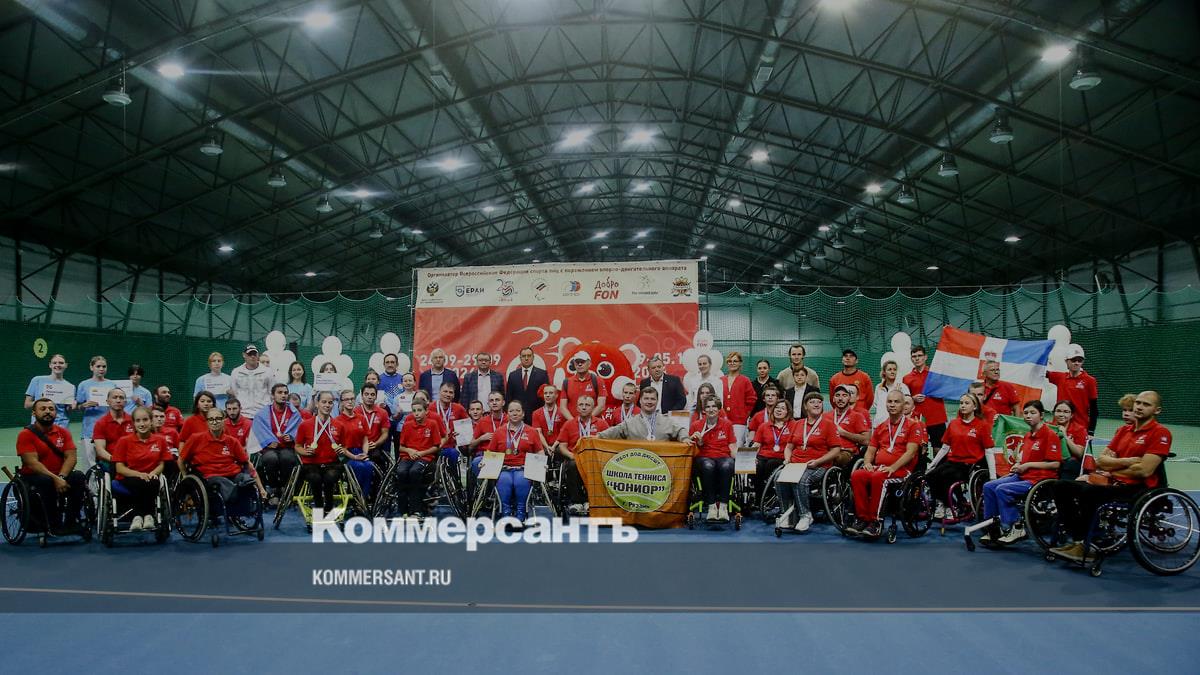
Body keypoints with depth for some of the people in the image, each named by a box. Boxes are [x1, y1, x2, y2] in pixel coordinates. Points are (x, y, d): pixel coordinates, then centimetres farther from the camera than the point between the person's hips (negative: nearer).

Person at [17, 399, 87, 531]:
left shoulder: (63, 432, 6)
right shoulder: (26, 434, -5)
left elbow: (71, 457, -4)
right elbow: (33, 463, -16)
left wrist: (61, 477, -23)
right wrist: (55, 479, -27)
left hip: (59, 477, 4)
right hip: (33, 477, -3)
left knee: (78, 476, -26)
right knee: (47, 481, -36)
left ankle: (71, 521, -20)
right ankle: (53, 523, -24)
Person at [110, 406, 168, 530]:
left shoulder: (160, 440, 7)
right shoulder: (124, 441, 3)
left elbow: (162, 464, 8)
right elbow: (119, 468, -2)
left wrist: (153, 473, -15)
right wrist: (138, 474, -19)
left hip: (150, 478, 1)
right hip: (129, 478, -1)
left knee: (154, 483, -36)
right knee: (139, 484, -37)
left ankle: (148, 515, -23)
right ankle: (137, 516, -25)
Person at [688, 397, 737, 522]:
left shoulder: (727, 424, 13)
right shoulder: (696, 425, 12)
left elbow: (732, 447, 11)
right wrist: (695, 440, -9)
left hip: (723, 457, 1)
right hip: (704, 457, -1)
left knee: (727, 466, -37)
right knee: (708, 466, -38)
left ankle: (723, 506, -33)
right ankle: (711, 506, -35)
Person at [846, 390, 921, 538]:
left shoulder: (911, 426, 5)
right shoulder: (880, 428, 23)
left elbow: (910, 452, -6)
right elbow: (870, 451, 22)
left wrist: (893, 467, -18)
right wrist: (867, 462, -1)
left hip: (901, 470, -5)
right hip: (878, 468, 5)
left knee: (878, 477, -36)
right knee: (857, 475, -26)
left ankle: (876, 521, -29)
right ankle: (862, 518, -23)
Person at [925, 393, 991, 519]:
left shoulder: (982, 425, 0)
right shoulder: (953, 424, 12)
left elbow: (988, 451, -2)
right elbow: (945, 448, 14)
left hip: (970, 463, -4)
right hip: (952, 460, 4)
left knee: (946, 475, -30)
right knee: (930, 475, -23)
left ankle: (949, 507, -8)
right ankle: (939, 503, -4)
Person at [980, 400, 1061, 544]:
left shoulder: (1050, 435, -9)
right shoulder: (1027, 435, 16)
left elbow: (1055, 464, -15)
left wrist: (1028, 465, -14)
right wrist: (1018, 465, 7)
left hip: (1040, 479, -9)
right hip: (1023, 475, 9)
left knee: (1002, 489, -25)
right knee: (988, 486, -5)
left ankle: (1014, 529, -13)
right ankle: (992, 528, 0)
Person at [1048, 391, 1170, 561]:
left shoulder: (1160, 432, -5)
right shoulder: (1123, 430, 17)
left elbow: (1144, 471, -15)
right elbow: (1101, 460, 9)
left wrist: (1111, 468, -5)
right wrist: (1128, 461, -8)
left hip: (1138, 487, -8)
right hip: (1114, 482, 8)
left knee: (1089, 491, -32)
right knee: (1061, 486, -5)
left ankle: (1086, 547, -18)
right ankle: (1077, 540, -8)